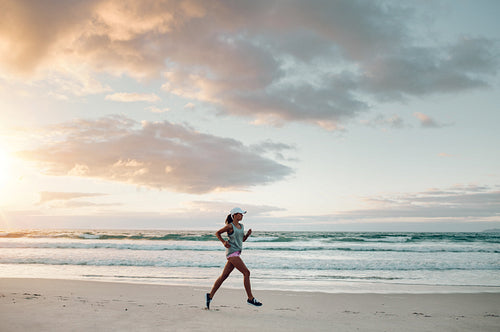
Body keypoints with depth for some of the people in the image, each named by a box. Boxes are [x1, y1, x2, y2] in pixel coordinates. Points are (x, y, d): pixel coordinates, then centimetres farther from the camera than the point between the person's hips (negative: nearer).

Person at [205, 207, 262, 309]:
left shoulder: (241, 226, 16)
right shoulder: (230, 226, -6)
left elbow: (243, 239, 23)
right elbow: (217, 233, 2)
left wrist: (248, 234, 4)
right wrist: (224, 242, -10)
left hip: (237, 253, 8)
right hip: (232, 252, -8)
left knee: (224, 275, 8)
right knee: (246, 272, -11)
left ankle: (210, 295, 14)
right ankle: (250, 298, -6)